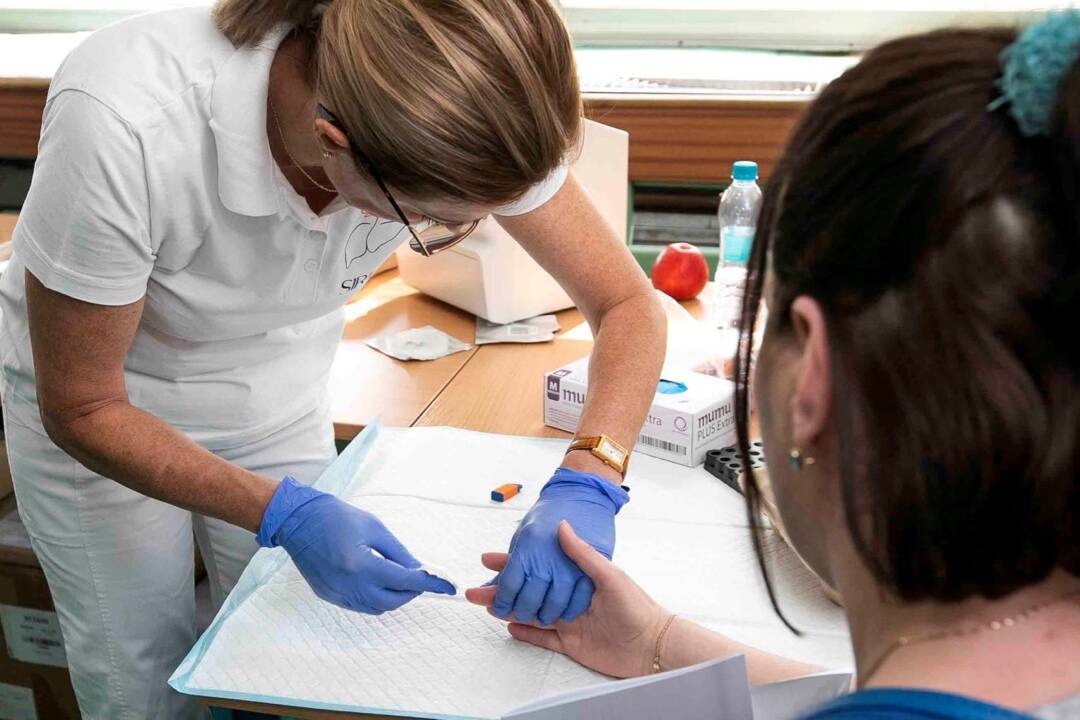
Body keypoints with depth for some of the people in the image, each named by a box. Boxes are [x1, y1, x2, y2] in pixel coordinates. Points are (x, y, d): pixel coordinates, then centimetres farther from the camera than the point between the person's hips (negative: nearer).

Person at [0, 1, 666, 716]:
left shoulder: (468, 120, -29)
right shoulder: (123, 125, -39)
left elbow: (629, 304, -21)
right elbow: (80, 410, -26)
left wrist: (587, 481, -37)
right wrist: (284, 515, -36)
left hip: (276, 395, 3)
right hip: (107, 410, -2)